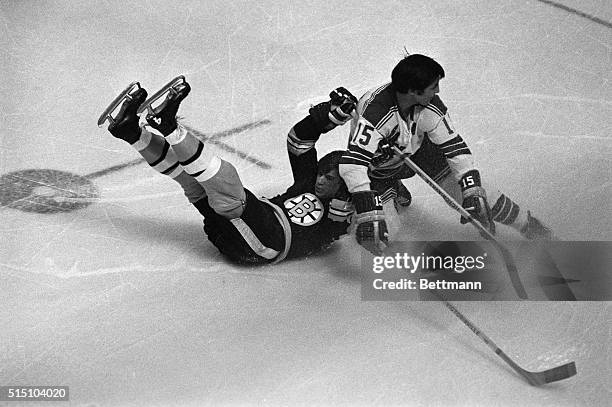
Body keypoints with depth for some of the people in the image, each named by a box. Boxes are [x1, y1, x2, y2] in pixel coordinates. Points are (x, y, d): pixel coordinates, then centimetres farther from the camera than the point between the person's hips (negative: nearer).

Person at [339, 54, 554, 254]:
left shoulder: (431, 106, -26)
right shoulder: (374, 111, -41)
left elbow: (455, 146, -17)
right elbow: (353, 162, -48)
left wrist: (473, 191, -24)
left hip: (418, 150, 2)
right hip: (378, 166, -2)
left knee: (477, 191, -5)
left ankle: (527, 224, 16)